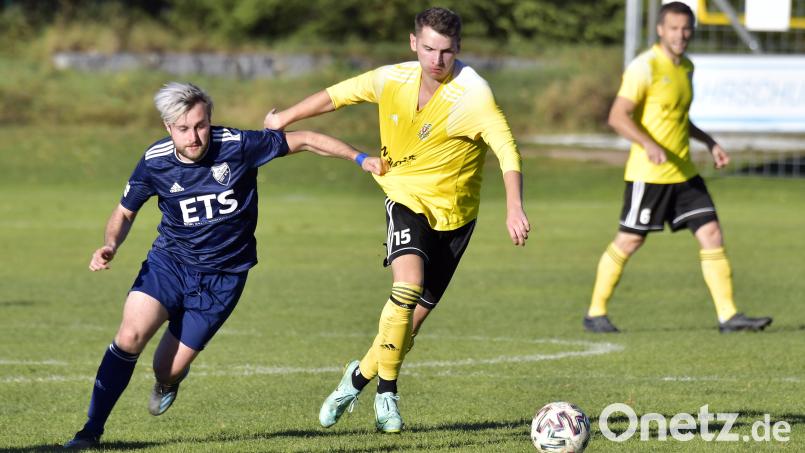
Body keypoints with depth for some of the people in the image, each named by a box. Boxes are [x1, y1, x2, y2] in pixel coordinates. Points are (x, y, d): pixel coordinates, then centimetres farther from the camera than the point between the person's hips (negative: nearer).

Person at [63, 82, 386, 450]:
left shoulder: (237, 145, -18)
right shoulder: (154, 162, -11)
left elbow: (303, 140, -5)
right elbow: (125, 212, 6)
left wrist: (360, 158, -2)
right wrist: (111, 246, -14)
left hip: (223, 275, -1)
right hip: (169, 261, 1)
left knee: (169, 369, -3)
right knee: (130, 336, -22)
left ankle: (168, 380, 39)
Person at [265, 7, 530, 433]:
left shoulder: (472, 95, -22)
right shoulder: (393, 80, -8)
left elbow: (507, 150, -31)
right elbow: (338, 94, 9)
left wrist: (514, 208, -46)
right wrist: (284, 118, 20)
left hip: (453, 214, -1)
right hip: (407, 199, 1)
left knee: (414, 316, 4)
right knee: (408, 284, -25)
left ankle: (360, 376, 31)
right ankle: (387, 393, -13)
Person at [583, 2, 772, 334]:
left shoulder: (686, 67, 13)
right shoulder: (645, 67, -13)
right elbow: (618, 116, -18)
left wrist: (709, 143, 19)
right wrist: (649, 145, -30)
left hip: (684, 173, 7)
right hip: (648, 174, -7)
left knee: (711, 234, -1)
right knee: (629, 241, 0)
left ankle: (728, 316, -1)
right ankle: (595, 313, 13)